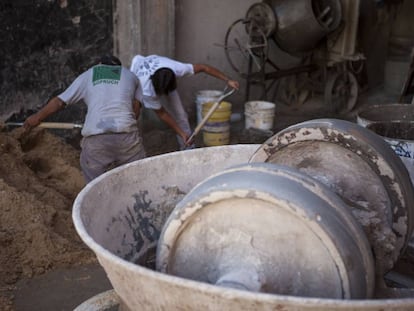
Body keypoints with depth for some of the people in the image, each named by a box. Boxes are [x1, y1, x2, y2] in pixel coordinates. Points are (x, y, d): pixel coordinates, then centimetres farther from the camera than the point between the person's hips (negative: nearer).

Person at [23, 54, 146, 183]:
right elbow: (136, 110, 12)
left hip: (95, 137, 0)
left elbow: (59, 101, 27)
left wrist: (37, 117, 40)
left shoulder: (87, 75, 24)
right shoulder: (130, 75, 24)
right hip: (126, 133, 0)